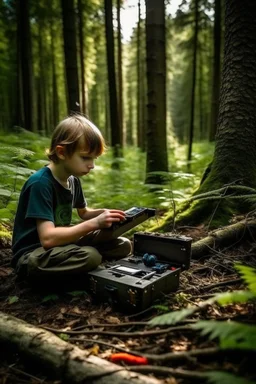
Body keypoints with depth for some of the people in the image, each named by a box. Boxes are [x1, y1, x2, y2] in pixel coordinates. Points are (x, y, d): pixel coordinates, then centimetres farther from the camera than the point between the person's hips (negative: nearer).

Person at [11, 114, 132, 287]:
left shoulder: (73, 179, 3)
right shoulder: (40, 183, -23)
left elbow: (84, 212, 20)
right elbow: (48, 238, -30)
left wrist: (103, 213, -3)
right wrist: (95, 223, -31)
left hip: (61, 243, 9)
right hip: (32, 257, -9)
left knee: (123, 246, 0)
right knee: (89, 256, -36)